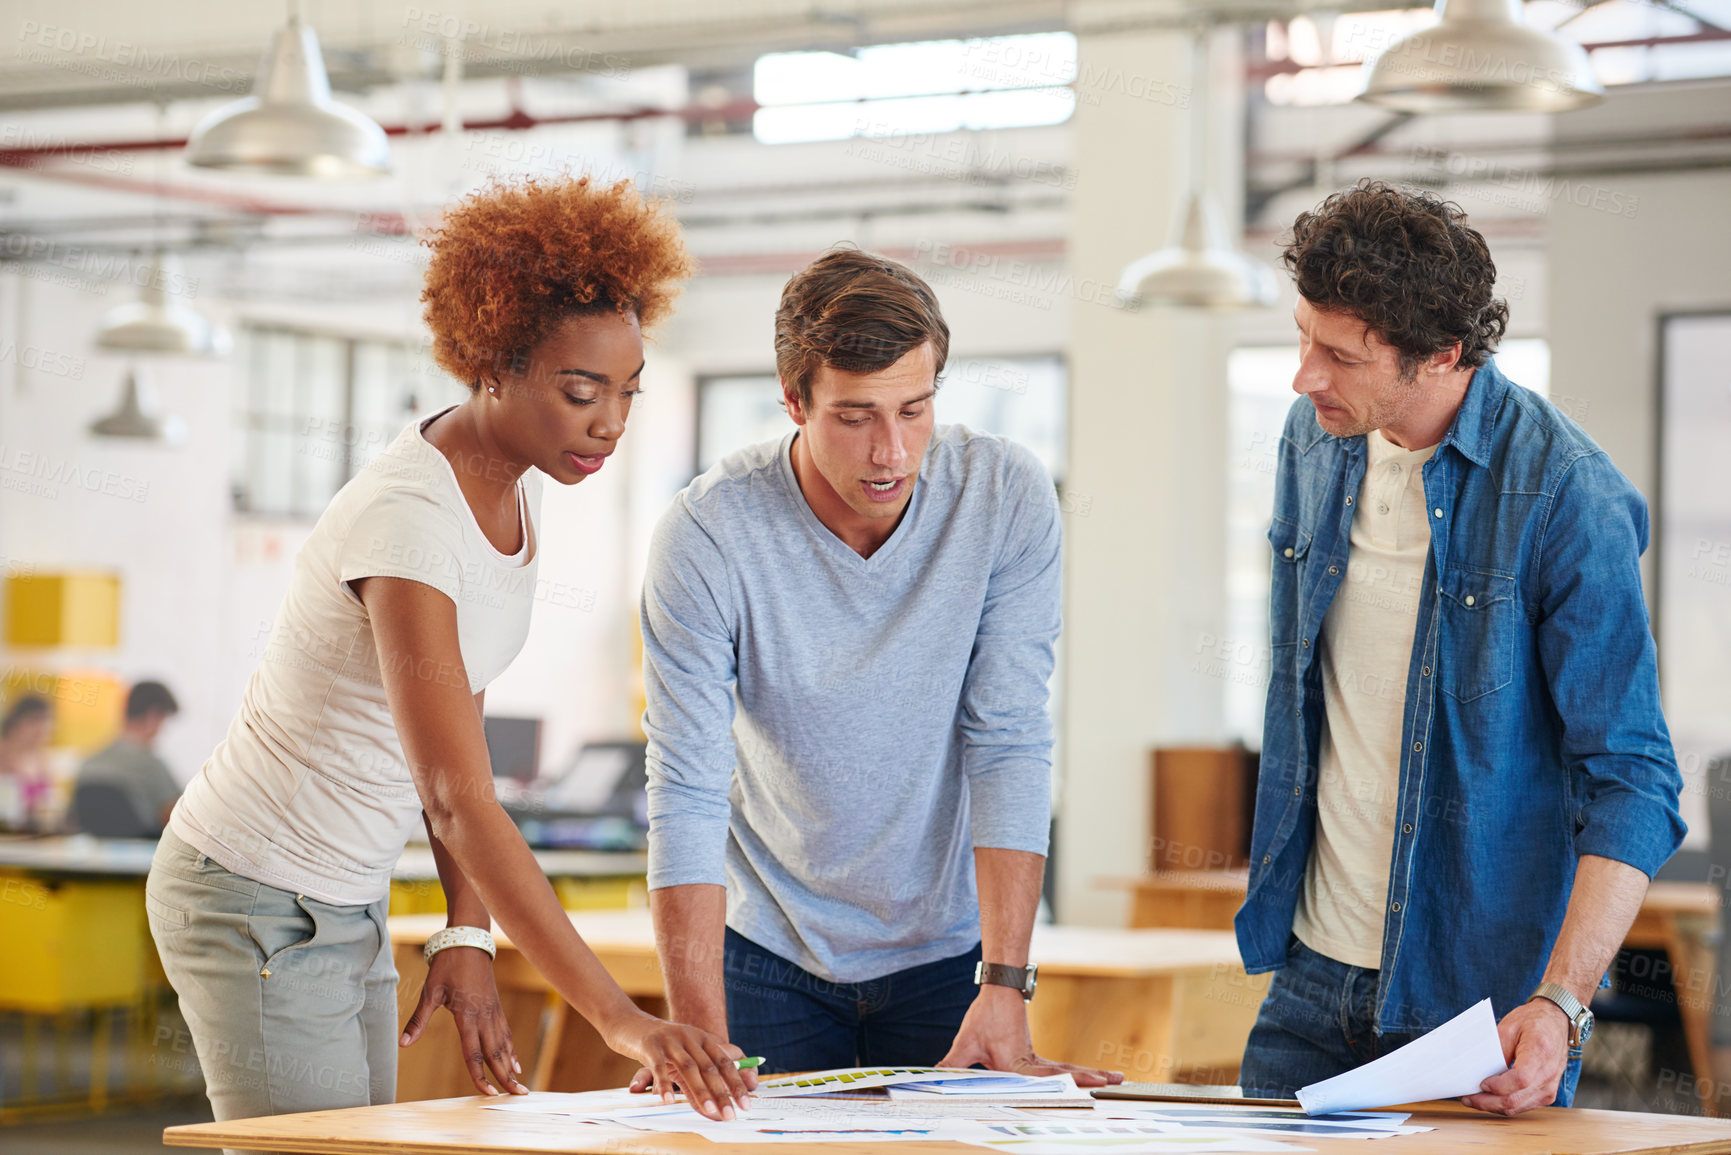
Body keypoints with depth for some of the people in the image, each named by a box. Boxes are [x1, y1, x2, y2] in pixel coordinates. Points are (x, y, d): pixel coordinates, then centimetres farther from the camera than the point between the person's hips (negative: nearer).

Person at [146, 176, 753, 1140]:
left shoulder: (516, 484, 0)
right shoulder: (409, 523, -27)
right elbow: (460, 803, -35)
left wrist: (468, 937, -1)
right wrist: (622, 1020, -40)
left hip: (348, 905, 9)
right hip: (261, 906, -9)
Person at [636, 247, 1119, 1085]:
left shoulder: (1007, 498, -16)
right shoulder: (706, 535, -21)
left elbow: (1009, 746, -15)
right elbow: (686, 794, -23)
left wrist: (1004, 986, -22)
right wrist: (702, 1045, -31)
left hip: (947, 946, 1)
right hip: (768, 951, -1)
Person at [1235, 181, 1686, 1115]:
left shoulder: (1567, 495, -17)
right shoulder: (1314, 441, 3)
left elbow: (1629, 778, -16)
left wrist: (1561, 1004, -27)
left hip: (1488, 999, -5)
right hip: (1314, 970, 5)